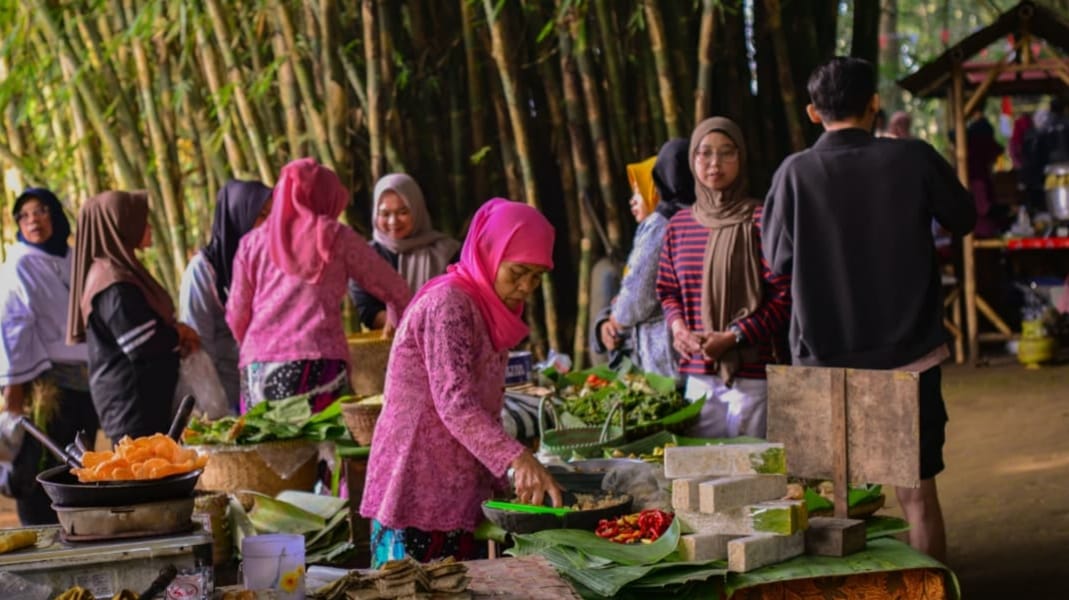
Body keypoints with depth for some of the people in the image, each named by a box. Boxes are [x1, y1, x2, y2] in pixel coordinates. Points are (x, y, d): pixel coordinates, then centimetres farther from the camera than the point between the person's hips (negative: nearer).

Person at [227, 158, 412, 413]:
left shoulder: (252, 242, 13)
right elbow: (395, 290, 13)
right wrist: (396, 320, 33)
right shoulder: (336, 237, 7)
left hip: (258, 371, 3)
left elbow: (237, 316, 12)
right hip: (319, 363, -2)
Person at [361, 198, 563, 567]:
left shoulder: (488, 310, 14)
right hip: (419, 492, -9)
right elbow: (455, 404, -26)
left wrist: (505, 479, 7)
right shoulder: (447, 304, -15)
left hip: (462, 494, 9)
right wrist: (518, 460, -36)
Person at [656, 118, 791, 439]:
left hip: (752, 373, -5)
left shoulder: (758, 220, -5)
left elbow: (783, 295, -7)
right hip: (698, 373, 5)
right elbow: (668, 291, 19)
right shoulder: (679, 224, 11)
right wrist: (678, 326, -2)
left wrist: (733, 337, -14)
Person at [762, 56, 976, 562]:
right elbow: (963, 218, 9)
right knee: (917, 491, 8)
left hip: (825, 358, 0)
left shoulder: (795, 173, -7)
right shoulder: (914, 159, -7)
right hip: (909, 355, 0)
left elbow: (777, 259, 2)